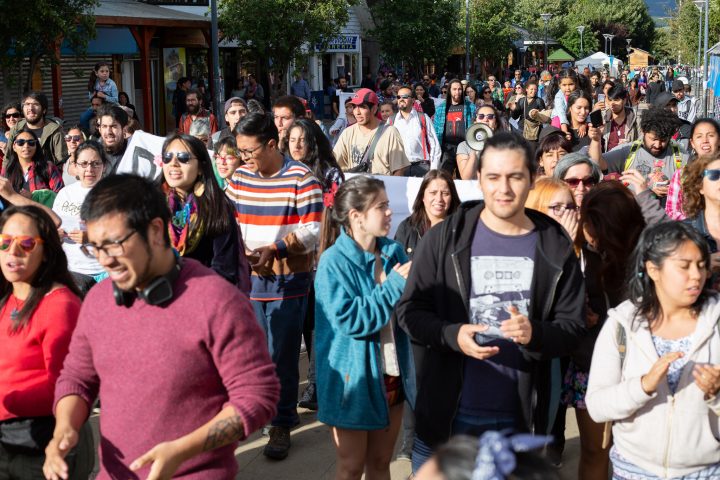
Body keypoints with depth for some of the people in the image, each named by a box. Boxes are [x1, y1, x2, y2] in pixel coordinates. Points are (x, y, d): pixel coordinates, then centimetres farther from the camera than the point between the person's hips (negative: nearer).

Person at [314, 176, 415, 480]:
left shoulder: (393, 252, 2)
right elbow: (350, 320, -23)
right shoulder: (334, 261, -15)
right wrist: (395, 285, -19)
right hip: (354, 379, -5)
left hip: (392, 375, 5)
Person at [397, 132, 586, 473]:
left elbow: (572, 327, 1)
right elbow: (410, 310, -1)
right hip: (448, 413, -1)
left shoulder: (556, 249, 1)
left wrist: (534, 333, -20)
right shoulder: (445, 239, -3)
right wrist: (452, 335, -20)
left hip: (520, 418, 1)